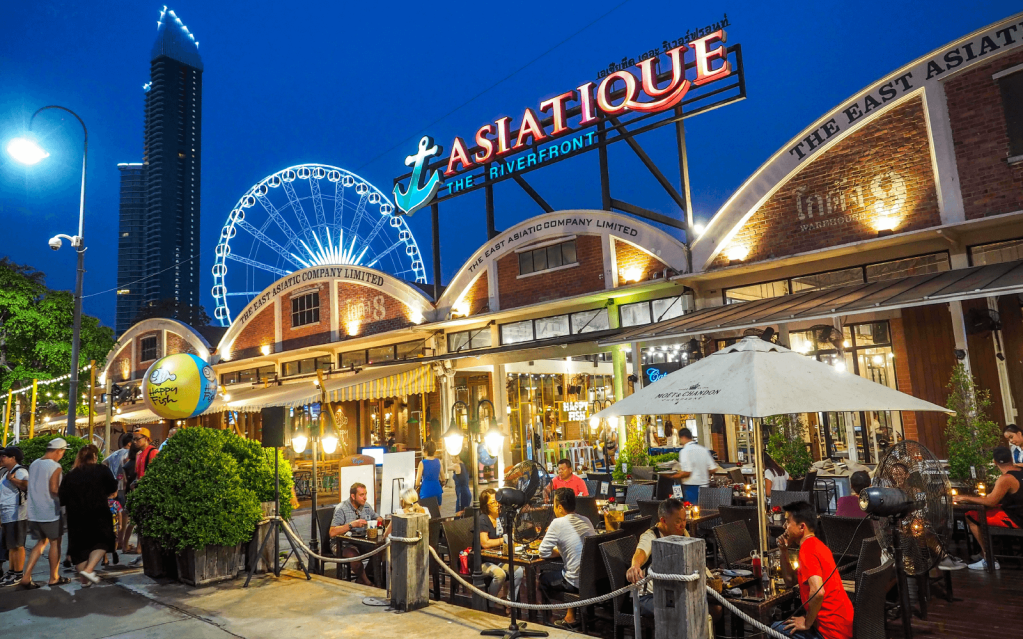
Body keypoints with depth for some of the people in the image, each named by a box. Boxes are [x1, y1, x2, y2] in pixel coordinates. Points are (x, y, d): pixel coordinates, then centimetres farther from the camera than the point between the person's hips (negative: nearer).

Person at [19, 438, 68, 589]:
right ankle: (54, 578, 16)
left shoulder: (33, 464, 9)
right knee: (55, 543, 8)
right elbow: (54, 489, -21)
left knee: (42, 542, 18)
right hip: (50, 512, -7)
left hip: (34, 512, 7)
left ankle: (26, 577, 9)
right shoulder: (55, 466, -16)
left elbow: (33, 487, 14)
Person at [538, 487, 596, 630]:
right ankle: (570, 616, 33)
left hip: (578, 583, -6)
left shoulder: (558, 523, -14)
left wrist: (559, 551, 7)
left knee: (544, 578, 19)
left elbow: (543, 553, -9)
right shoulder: (586, 520, 5)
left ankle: (570, 620, 29)